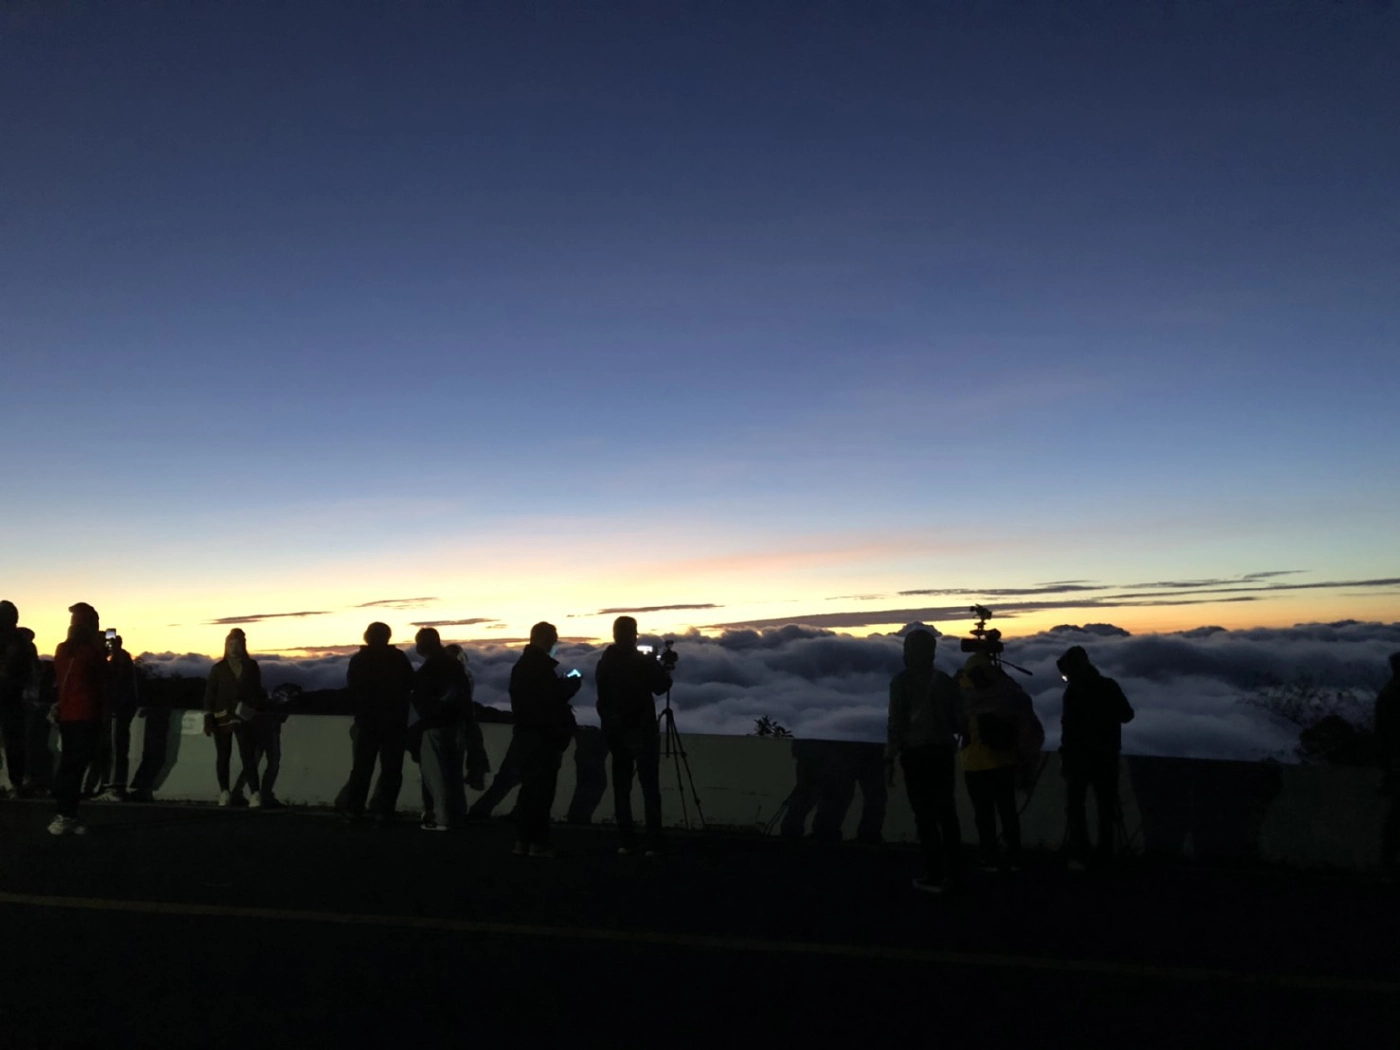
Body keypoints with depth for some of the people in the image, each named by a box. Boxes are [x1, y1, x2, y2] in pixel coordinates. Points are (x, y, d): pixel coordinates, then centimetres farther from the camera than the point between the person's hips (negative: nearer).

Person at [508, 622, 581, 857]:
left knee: (529, 786, 13)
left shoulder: (520, 665, 14)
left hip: (524, 731, 9)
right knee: (543, 787, -4)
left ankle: (522, 840, 15)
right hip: (543, 734, -9)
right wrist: (572, 683, -2)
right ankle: (538, 843, -2)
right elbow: (553, 696, -18)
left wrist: (564, 683, 18)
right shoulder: (542, 665, -15)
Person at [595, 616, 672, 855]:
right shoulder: (643, 662, -11)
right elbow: (662, 686, 0)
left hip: (615, 731, 4)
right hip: (642, 730, -4)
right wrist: (661, 668, 15)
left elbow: (603, 696, 10)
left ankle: (626, 842, 8)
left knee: (621, 787, 9)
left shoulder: (604, 663, 2)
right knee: (650, 788, 0)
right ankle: (653, 843, -3)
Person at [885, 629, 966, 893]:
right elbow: (959, 722, 6)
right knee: (947, 813, 12)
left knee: (925, 815, 0)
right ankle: (954, 874, 16)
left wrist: (889, 759, -7)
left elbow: (896, 722, -11)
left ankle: (935, 876, 1)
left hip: (917, 753, -5)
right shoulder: (946, 681, 6)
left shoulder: (902, 681, -6)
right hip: (943, 752, 5)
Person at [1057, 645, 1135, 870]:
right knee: (1106, 805, 14)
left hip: (1081, 755, -5)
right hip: (1107, 755, 5)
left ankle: (1079, 854, -6)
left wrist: (1065, 755, -10)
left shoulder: (1074, 691, -14)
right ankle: (1104, 853, 17)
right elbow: (1127, 715, 12)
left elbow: (1069, 725, -18)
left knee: (1075, 804, 3)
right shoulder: (1110, 686, 2)